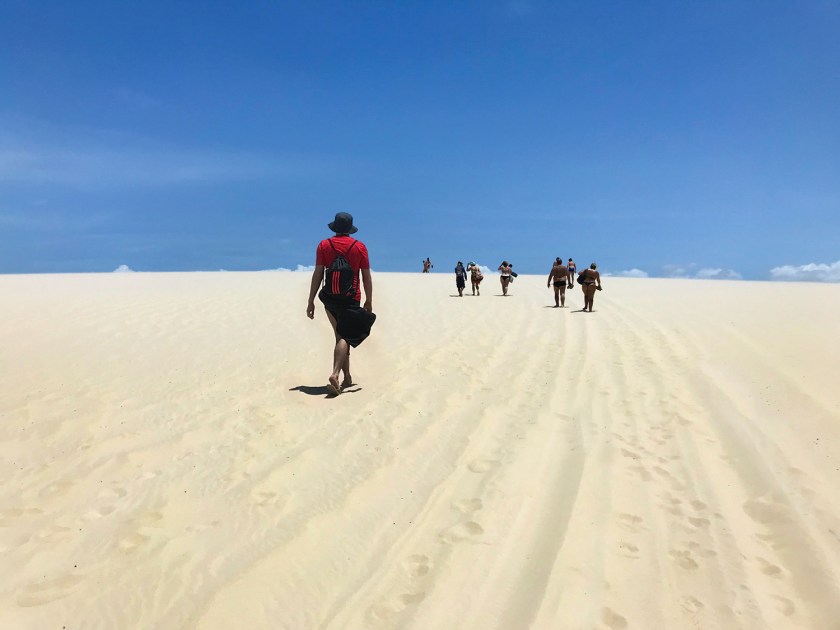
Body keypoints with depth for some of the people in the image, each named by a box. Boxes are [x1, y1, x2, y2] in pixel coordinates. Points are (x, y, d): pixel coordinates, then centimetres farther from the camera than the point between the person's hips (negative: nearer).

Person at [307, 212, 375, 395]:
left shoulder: (324, 245, 2)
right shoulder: (359, 247, 0)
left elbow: (317, 275, -2)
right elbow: (366, 277, 2)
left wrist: (311, 301, 1)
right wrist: (369, 301, 12)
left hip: (330, 299, 2)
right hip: (351, 299, -2)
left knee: (340, 336, 15)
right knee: (345, 337, -4)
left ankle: (347, 377, 21)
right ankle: (335, 374, -24)